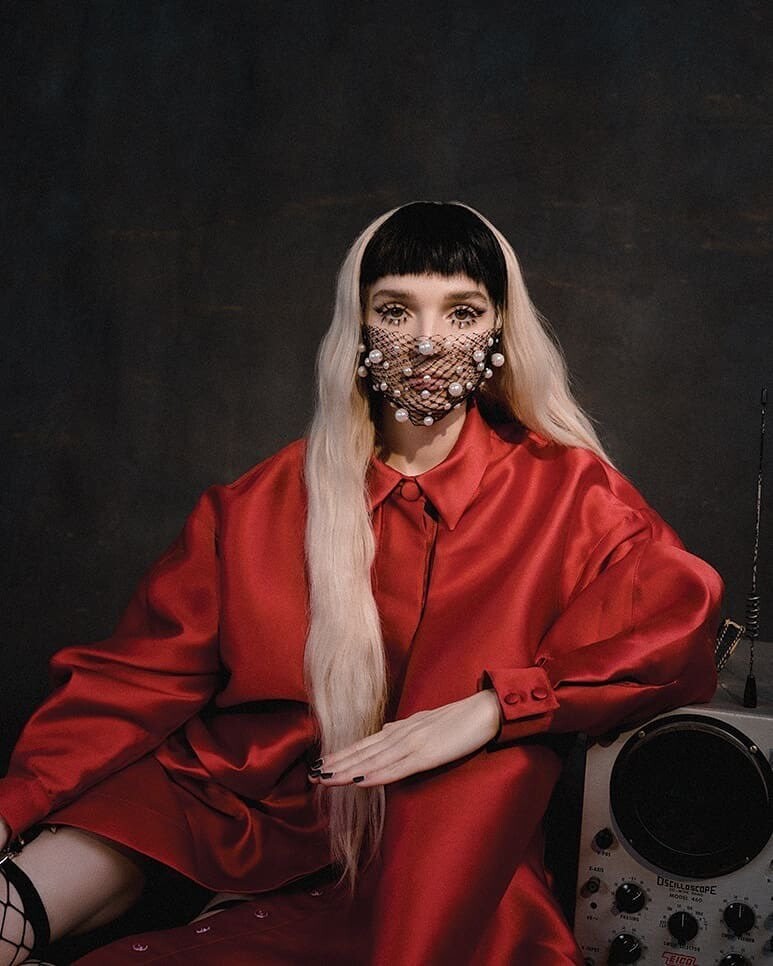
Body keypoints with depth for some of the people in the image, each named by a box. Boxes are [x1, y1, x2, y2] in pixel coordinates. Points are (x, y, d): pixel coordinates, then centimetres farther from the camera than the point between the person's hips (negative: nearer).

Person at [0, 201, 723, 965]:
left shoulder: (563, 491, -1)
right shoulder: (264, 503, 2)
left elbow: (679, 615, -13)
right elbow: (143, 673, 0)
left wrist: (489, 708, -24)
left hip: (451, 866, 2)